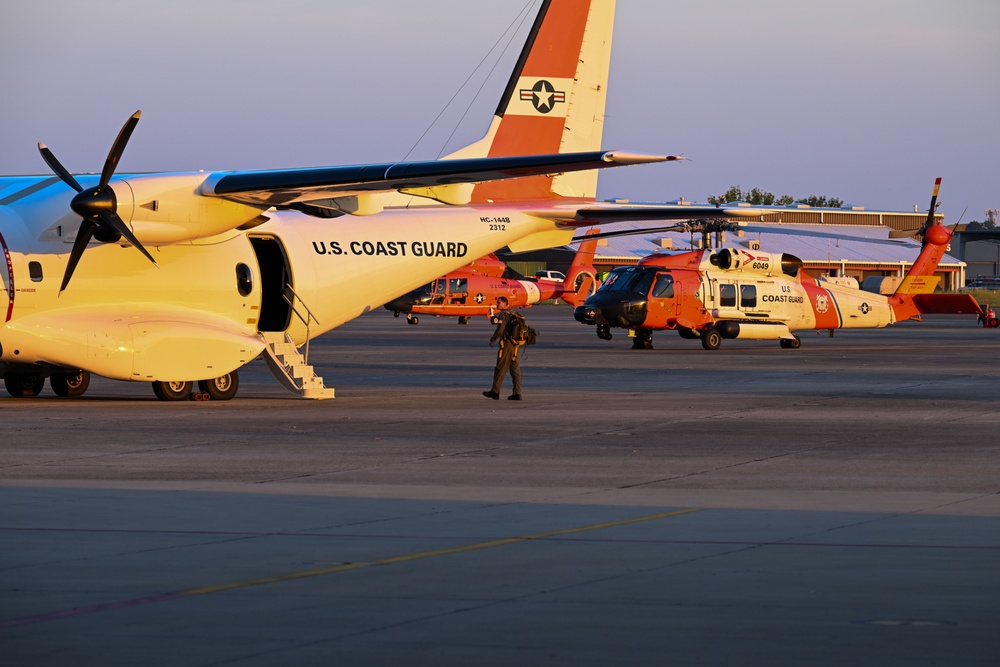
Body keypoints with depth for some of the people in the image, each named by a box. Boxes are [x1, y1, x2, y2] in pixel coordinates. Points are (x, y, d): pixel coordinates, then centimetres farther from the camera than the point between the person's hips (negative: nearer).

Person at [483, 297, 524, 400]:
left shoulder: (503, 315, -10)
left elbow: (499, 330, -19)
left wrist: (492, 340, -3)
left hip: (506, 345, -8)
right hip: (516, 346, 8)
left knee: (500, 369, 0)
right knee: (515, 370, 6)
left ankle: (495, 392, 5)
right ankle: (517, 393, 2)